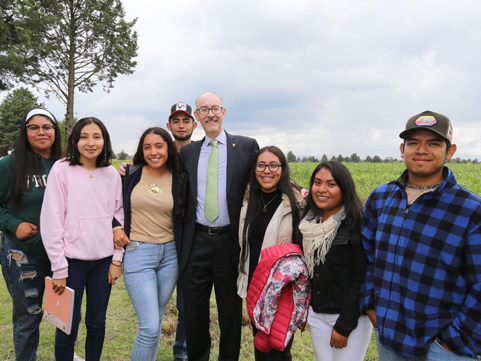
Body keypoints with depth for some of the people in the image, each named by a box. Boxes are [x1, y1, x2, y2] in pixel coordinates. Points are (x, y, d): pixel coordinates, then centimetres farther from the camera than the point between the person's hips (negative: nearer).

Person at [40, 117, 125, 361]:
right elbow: (51, 220, -8)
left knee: (97, 323, 14)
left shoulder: (112, 174, 3)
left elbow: (119, 216, 7)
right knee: (68, 327, 8)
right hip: (72, 260, -3)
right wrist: (58, 267, -9)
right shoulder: (61, 170, -7)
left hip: (103, 260, 3)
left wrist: (117, 259, 3)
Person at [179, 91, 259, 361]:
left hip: (230, 240, -2)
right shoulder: (188, 151, 9)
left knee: (231, 310, 14)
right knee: (194, 310, 15)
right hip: (197, 241, 3)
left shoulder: (247, 146, 0)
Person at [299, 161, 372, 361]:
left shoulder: (357, 224, -15)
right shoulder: (310, 222, 3)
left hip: (350, 316, -5)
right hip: (317, 315, 6)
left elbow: (362, 279, -16)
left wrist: (344, 325, -16)